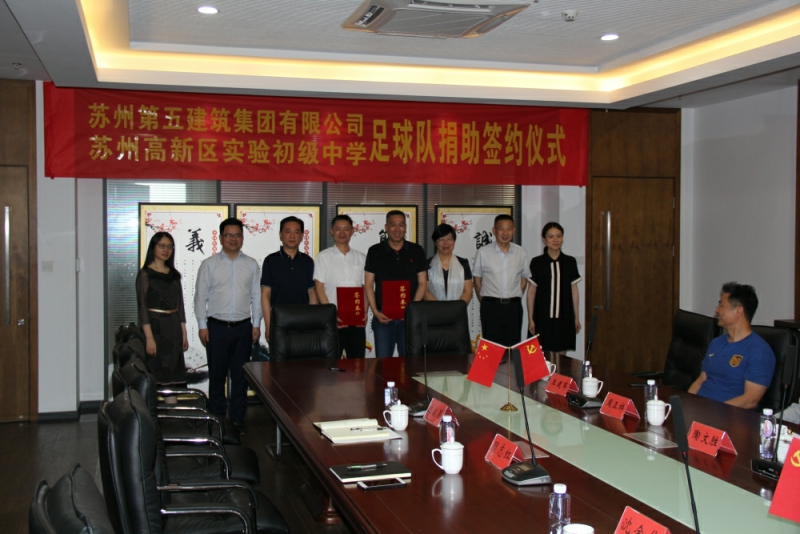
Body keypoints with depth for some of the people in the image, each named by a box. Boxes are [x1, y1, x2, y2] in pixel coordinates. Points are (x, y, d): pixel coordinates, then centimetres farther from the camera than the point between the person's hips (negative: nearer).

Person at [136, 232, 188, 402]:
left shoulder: (174, 275, 12)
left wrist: (184, 334, 9)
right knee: (156, 374, -5)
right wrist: (149, 337, -16)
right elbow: (142, 306, -10)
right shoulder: (145, 274, -4)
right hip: (155, 326, -5)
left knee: (172, 375, 5)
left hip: (173, 328, 5)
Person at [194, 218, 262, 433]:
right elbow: (200, 297, 3)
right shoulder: (209, 264, 3)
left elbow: (256, 296, 8)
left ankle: (238, 418, 17)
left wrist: (256, 324, 4)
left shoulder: (251, 264, 7)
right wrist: (202, 326, -2)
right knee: (217, 375, 5)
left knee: (241, 375, 6)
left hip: (243, 327, 1)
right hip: (217, 326, -1)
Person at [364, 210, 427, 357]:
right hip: (383, 316, -1)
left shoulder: (416, 251, 6)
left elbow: (422, 282, 6)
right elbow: (368, 284, 3)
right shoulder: (375, 251, 3)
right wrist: (375, 312, -8)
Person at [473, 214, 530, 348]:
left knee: (513, 346, 6)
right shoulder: (483, 252, -2)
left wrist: (515, 300, 8)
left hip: (514, 306, 2)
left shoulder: (521, 253, 5)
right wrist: (485, 302, 3)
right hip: (490, 306, -2)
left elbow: (524, 279, 14)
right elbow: (477, 280, 5)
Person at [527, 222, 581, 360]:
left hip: (564, 317, 2)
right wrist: (530, 319, 0)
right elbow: (531, 292, 2)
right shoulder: (537, 262, -1)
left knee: (562, 356, 4)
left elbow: (574, 290, 10)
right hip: (543, 317, -2)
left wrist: (576, 317, 9)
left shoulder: (570, 262, 5)